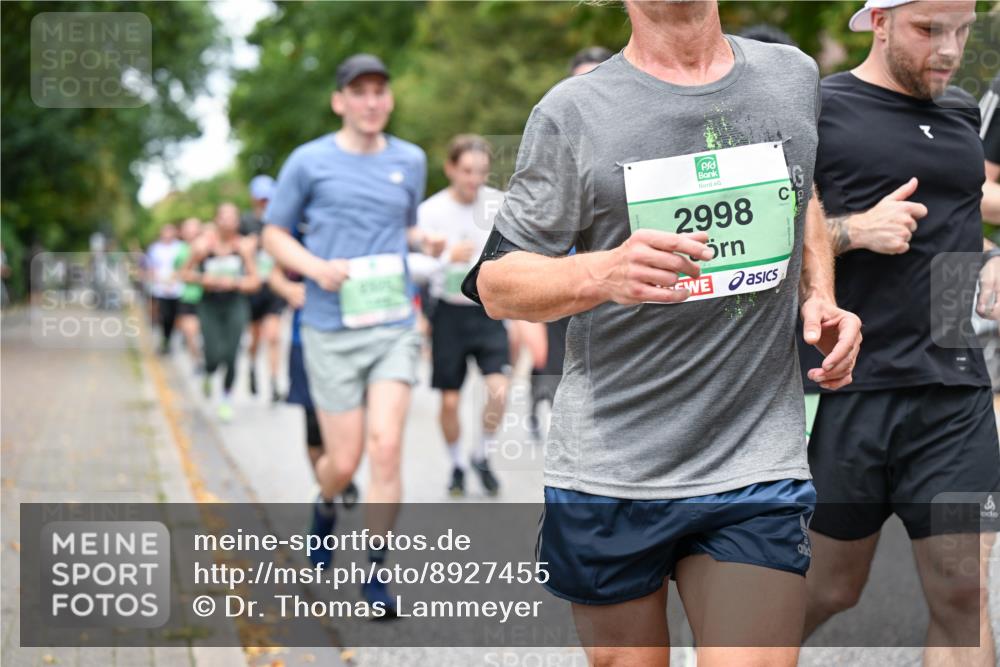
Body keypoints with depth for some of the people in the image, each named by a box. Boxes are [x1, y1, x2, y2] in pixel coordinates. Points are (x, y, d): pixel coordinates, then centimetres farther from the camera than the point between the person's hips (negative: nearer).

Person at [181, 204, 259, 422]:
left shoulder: (244, 246, -5)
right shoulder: (203, 245, -7)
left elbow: (254, 281, 0)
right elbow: (185, 273, 4)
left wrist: (234, 282, -17)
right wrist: (202, 279, -15)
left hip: (235, 304, 0)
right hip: (210, 305, 0)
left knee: (231, 356, -12)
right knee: (214, 357, -9)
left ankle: (227, 399, 11)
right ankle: (208, 376, 30)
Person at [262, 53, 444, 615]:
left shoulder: (410, 160, 10)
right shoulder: (309, 162, 1)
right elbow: (275, 235, 7)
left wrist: (425, 242, 1)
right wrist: (318, 268, -11)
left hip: (395, 323, 2)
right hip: (332, 330, -2)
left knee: (386, 446, -13)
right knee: (344, 462, 1)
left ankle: (376, 571, 0)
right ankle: (325, 508, 38)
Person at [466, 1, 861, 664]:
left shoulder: (795, 78, 7)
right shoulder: (574, 113, -3)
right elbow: (495, 283, -2)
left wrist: (820, 301, 7)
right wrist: (604, 273, -23)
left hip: (759, 467, 2)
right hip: (607, 472, -1)